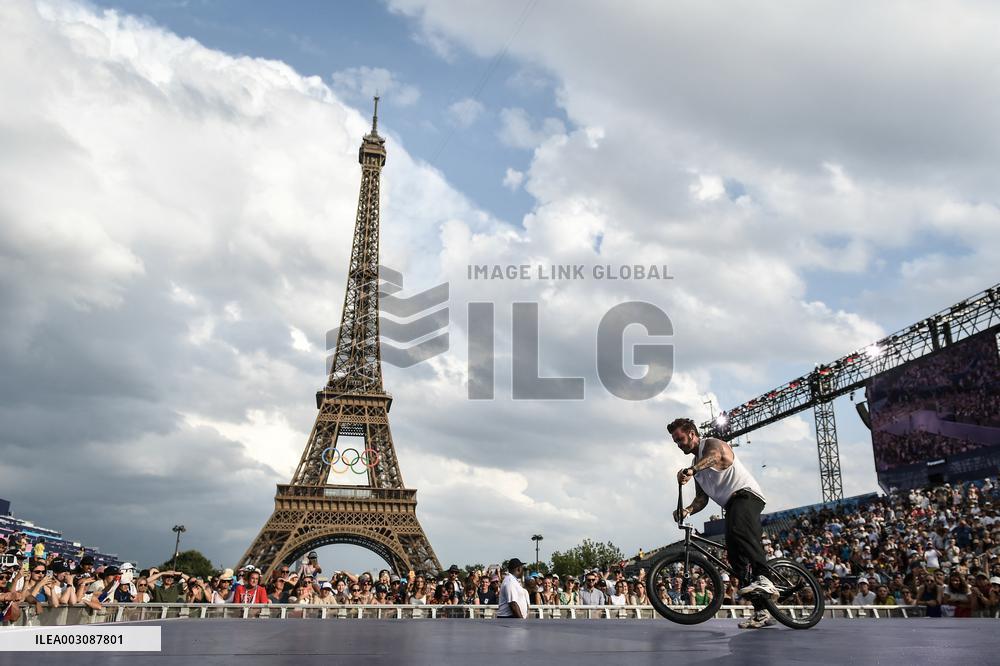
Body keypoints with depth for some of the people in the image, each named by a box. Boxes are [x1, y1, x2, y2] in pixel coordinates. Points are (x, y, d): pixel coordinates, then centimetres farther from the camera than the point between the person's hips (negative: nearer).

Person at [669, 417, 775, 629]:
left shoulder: (712, 443, -2)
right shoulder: (697, 464, 24)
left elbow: (714, 455, -29)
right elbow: (702, 498, 17)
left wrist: (689, 470, -49)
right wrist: (687, 510, -5)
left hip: (747, 494, -9)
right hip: (731, 504, 9)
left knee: (739, 530, -37)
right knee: (735, 555, 1)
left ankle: (763, 578, -46)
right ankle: (761, 612, 4)